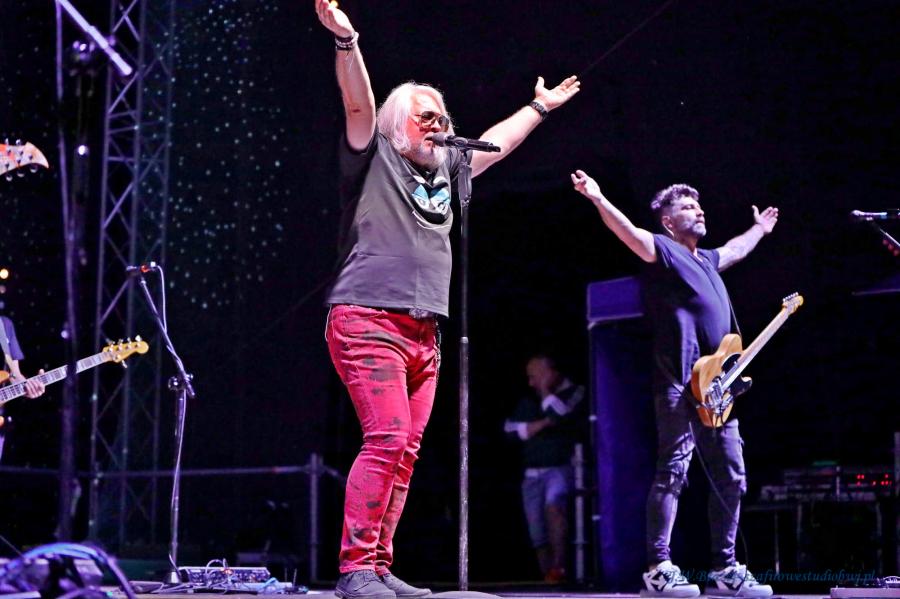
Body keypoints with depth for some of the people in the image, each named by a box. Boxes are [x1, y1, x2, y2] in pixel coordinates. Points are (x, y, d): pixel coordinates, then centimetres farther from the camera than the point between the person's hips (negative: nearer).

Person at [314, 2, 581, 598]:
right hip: (369, 320, -8)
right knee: (387, 439, -19)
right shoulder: (374, 159, 5)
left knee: (405, 452, 3)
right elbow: (359, 103, -10)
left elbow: (497, 141, 38)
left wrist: (541, 107, 45)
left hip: (423, 335, 8)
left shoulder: (446, 169, 24)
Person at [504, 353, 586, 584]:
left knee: (553, 504, -35)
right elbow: (510, 429, 7)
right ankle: (547, 576, 11)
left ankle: (559, 567, -37)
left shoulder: (575, 393, 4)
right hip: (532, 474, 6)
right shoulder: (528, 402, 18)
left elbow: (561, 416, -15)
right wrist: (541, 424, -4)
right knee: (538, 536, 2)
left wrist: (546, 392, -3)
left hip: (561, 467, -6)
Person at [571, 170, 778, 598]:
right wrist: (598, 200, -34)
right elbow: (629, 233, -19)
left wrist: (760, 229, 63)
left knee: (730, 476, 7)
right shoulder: (664, 250, 0)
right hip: (680, 382, -9)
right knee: (673, 470, -13)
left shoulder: (705, 259, 25)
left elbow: (735, 249, 48)